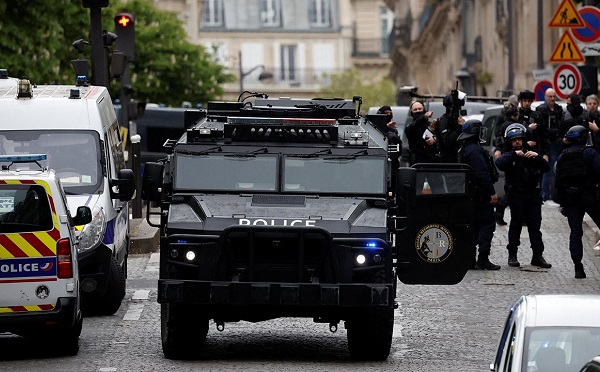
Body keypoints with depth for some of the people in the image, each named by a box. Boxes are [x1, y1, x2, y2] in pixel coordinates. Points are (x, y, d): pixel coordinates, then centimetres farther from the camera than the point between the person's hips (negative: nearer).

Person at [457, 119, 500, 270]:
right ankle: (483, 259, -10)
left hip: (470, 194, 10)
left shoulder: (464, 149, 16)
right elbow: (482, 174, -23)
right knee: (487, 224, -7)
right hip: (481, 194, -10)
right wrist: (492, 192, -20)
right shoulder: (475, 150, -17)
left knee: (475, 224, 14)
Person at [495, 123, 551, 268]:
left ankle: (538, 256, 4)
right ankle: (512, 255, 7)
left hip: (533, 194, 3)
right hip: (516, 195, -3)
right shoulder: (509, 156, 4)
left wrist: (537, 157, -11)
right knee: (516, 224, 0)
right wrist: (514, 154, -22)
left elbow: (546, 168, 4)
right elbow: (499, 163, -18)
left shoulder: (530, 154, 14)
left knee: (535, 225, 2)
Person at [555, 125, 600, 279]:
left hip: (570, 198, 4)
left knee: (575, 232, 4)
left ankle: (578, 267, -2)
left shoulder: (562, 157, 8)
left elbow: (558, 182, 10)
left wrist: (562, 204, 15)